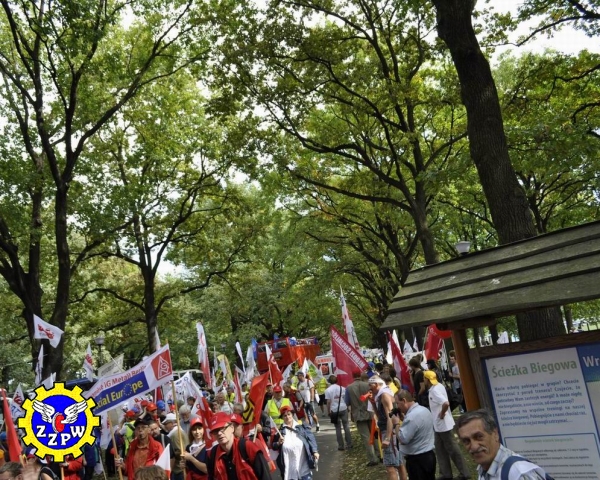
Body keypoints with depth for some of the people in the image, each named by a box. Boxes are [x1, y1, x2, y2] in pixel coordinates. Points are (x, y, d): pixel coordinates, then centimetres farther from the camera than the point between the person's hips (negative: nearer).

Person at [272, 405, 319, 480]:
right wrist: (278, 443, -10)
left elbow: (311, 439, 4)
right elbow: (273, 446, 10)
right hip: (288, 465, 0)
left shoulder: (301, 426, 8)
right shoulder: (280, 430, 6)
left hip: (303, 463, 0)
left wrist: (315, 451, -6)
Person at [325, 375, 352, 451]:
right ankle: (349, 444, 14)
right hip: (343, 409, 1)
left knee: (338, 428, 7)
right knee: (346, 426, 11)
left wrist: (328, 411, 2)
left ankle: (341, 446, 10)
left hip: (334, 410, -1)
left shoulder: (328, 390, -4)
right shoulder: (342, 388, 1)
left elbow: (328, 402, -7)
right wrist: (347, 407, 16)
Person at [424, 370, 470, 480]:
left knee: (452, 449, 3)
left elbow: (446, 403, -39)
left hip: (443, 424, -10)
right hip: (438, 425, 10)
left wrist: (442, 414, -23)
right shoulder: (438, 386, 4)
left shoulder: (435, 391, -25)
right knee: (440, 449, 14)